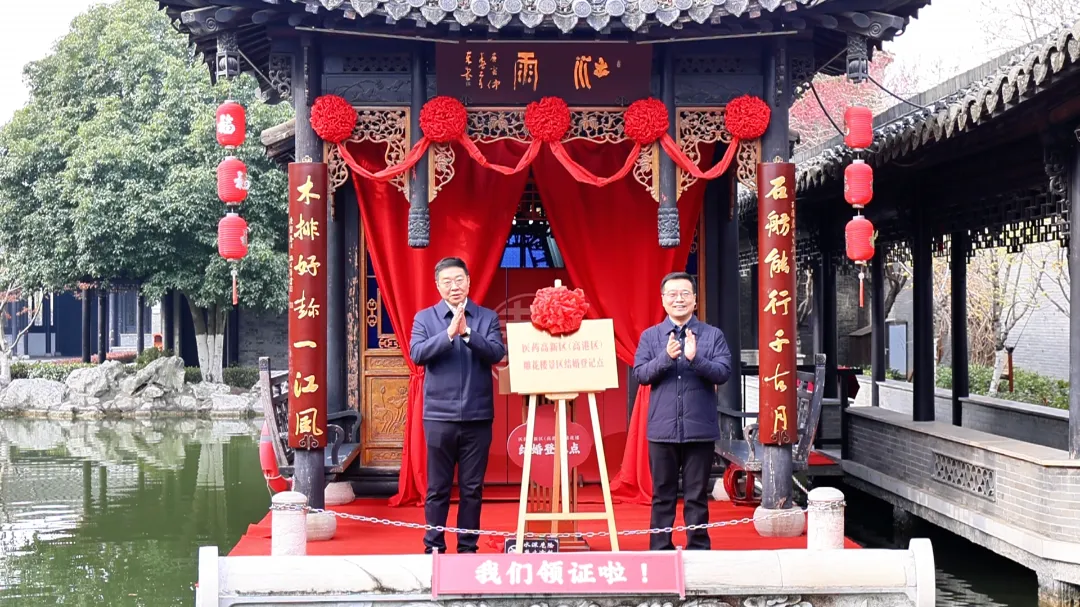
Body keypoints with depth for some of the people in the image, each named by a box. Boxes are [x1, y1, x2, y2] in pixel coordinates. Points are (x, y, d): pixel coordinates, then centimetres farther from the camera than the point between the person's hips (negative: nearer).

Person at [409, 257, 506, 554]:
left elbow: (497, 353, -8)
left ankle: (468, 547, 17)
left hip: (478, 416, 1)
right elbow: (417, 354, -9)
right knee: (437, 487, 4)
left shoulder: (488, 317, 6)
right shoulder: (424, 318, 5)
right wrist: (449, 333, -20)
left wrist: (467, 333, -20)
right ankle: (434, 547, 15)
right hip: (439, 415, -1)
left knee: (472, 487, 7)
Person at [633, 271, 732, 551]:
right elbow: (640, 373, -4)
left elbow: (724, 372, -7)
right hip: (662, 429, 1)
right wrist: (666, 357, -20)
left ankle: (698, 549, 15)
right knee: (663, 494, 8)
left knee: (697, 496, 6)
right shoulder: (650, 336, 7)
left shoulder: (713, 335, 3)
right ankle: (660, 550, 17)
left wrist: (695, 359, -23)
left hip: (700, 429, -1)